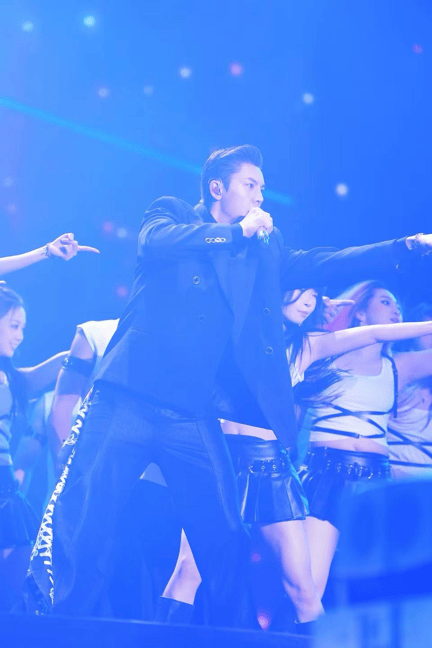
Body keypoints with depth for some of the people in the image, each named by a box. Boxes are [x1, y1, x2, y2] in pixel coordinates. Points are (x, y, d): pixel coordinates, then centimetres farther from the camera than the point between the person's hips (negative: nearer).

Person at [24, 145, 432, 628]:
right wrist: (238, 230, -12)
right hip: (130, 401, -4)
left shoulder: (263, 249, 21)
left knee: (226, 545, -2)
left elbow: (317, 265, 14)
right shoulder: (171, 216, 9)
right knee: (81, 525, -8)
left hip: (195, 419, 4)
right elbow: (156, 242, -12)